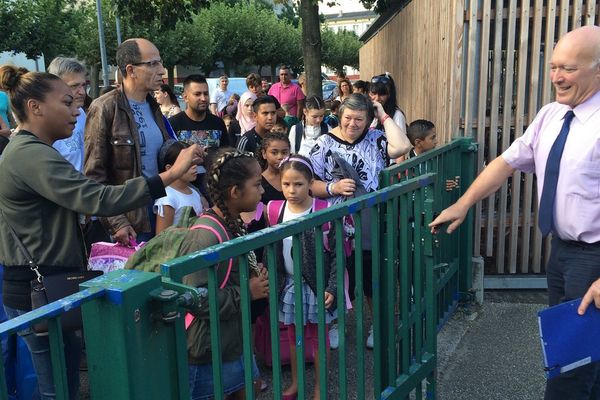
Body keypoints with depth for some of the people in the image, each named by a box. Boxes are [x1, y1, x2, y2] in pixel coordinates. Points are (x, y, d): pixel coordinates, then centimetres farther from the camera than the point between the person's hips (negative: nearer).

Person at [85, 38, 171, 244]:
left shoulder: (153, 106, 9)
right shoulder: (105, 108, -12)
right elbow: (95, 175, -13)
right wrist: (116, 223, -17)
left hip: (160, 208, 7)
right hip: (129, 219, -6)